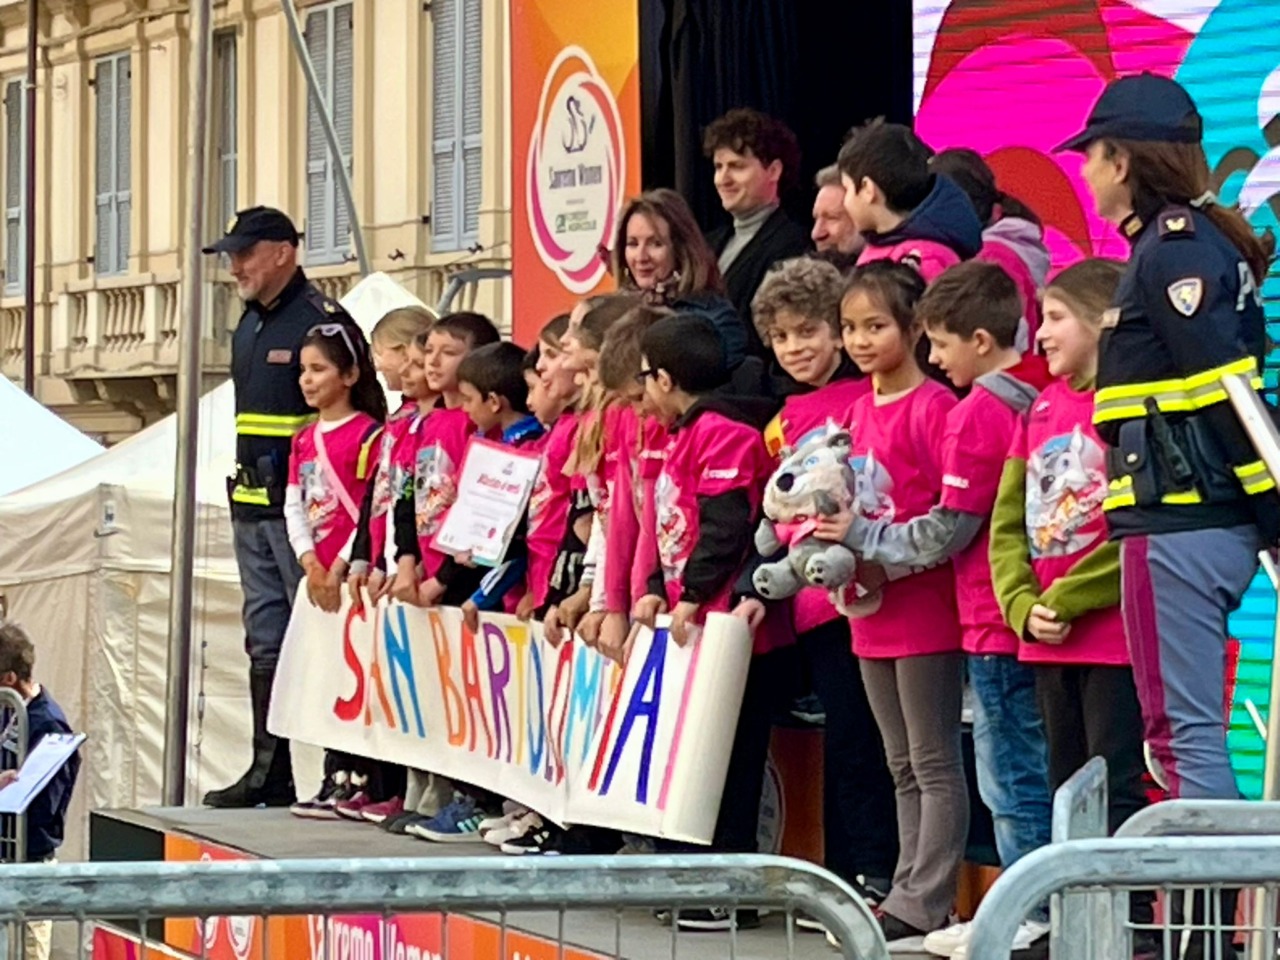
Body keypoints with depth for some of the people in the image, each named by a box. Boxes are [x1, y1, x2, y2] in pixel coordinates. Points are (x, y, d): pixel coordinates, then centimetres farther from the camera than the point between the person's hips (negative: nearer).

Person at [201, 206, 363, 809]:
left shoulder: (323, 321, -11)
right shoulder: (248, 326, 18)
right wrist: (243, 480, 19)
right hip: (252, 506, 9)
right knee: (265, 641, 11)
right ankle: (269, 772, 16)